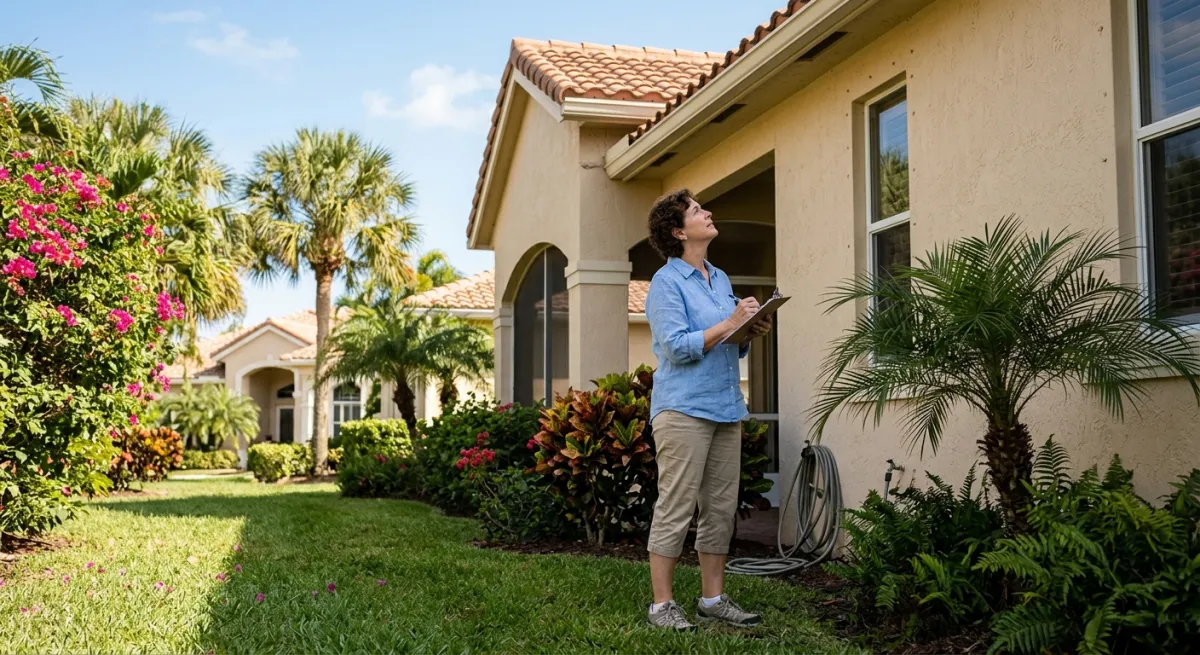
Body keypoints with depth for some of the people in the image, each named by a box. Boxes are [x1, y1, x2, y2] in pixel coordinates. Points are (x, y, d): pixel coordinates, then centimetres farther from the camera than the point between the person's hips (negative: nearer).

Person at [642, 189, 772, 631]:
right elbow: (678, 347, -16)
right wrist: (730, 323, -16)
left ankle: (713, 599, 18)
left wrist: (751, 334, 3)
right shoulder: (666, 282, -6)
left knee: (721, 509, 9)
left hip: (726, 408, 8)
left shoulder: (721, 279, 17)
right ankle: (662, 604, 3)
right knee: (675, 508, -5)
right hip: (684, 408, -8)